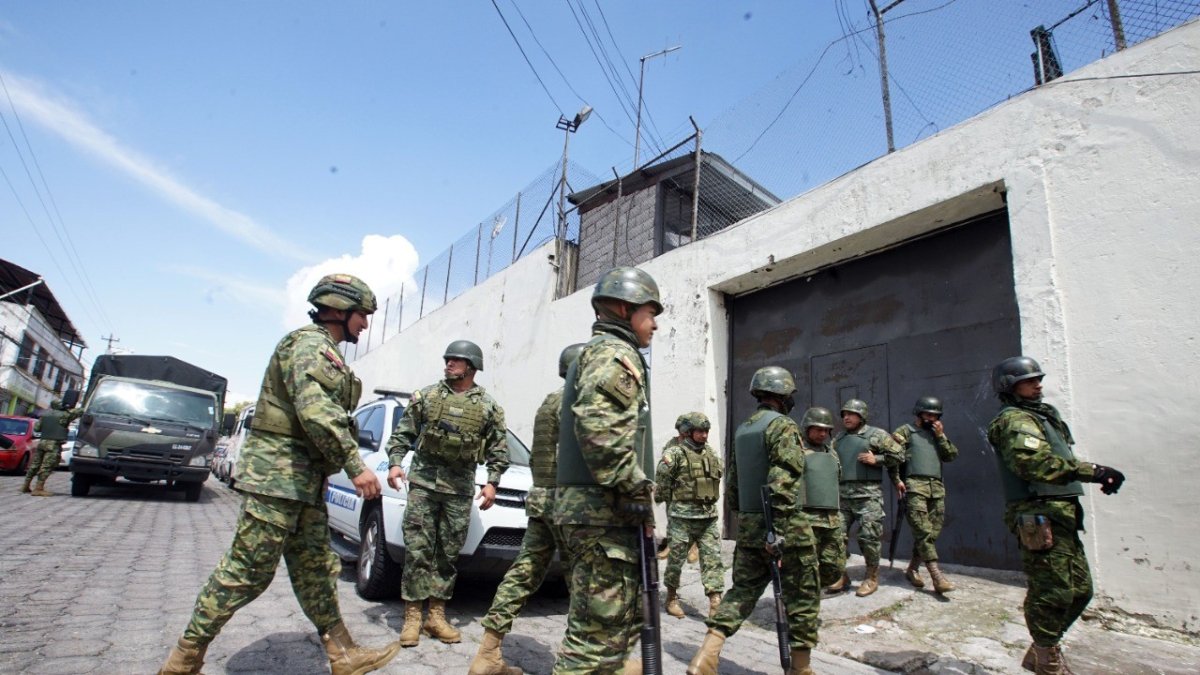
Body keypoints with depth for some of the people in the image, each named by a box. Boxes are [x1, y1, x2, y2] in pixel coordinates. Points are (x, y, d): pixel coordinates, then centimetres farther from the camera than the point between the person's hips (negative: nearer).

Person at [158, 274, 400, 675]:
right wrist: (355, 465, -28)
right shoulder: (310, 343, -12)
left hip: (303, 482, 10)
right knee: (247, 572, -2)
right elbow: (316, 411, -26)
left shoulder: (326, 352, 19)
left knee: (316, 570, 11)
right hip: (278, 475, -10)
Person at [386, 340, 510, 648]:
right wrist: (395, 463, -6)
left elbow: (498, 449, 4)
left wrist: (492, 482, -4)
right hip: (423, 480, 0)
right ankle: (412, 616, 7)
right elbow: (402, 433, 8)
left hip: (461, 487, 1)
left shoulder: (489, 406, 4)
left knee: (449, 553, 5)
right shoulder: (426, 396, 5)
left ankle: (437, 616, 16)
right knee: (418, 548, -2)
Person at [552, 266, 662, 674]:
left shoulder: (595, 352, 24)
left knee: (623, 616, 20)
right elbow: (599, 427, -26)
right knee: (598, 629, -5)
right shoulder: (614, 352, -9)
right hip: (605, 512, -11)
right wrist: (636, 491, -18)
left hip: (587, 507, 11)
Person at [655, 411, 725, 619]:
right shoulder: (674, 453, -11)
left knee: (713, 558, 0)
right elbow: (661, 480, -10)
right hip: (682, 517, -5)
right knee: (676, 558, 7)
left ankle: (715, 600, 3)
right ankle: (671, 598, 25)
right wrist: (667, 501, -1)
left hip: (708, 516, 6)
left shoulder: (710, 452, 11)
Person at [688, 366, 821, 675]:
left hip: (748, 526, 7)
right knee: (802, 596, 9)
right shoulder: (783, 426, -12)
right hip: (787, 527, -7)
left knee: (742, 590, 12)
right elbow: (782, 483, -21)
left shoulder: (741, 430, 12)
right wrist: (781, 532, -22)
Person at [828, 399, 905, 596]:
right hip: (842, 493, 5)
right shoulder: (838, 440, 17)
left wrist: (876, 459, -10)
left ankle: (872, 578, 13)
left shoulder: (877, 435, 2)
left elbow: (898, 456, 0)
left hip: (868, 493, -5)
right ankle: (841, 577, 15)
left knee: (869, 537, -2)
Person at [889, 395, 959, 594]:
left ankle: (912, 569, 16)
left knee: (932, 532, 4)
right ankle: (937, 576, -15)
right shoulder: (905, 432, 6)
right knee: (923, 531, -13)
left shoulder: (938, 434, 23)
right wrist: (897, 480, -12)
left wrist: (941, 436, 1)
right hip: (914, 486, -6)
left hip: (937, 487, 6)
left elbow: (952, 455, 10)